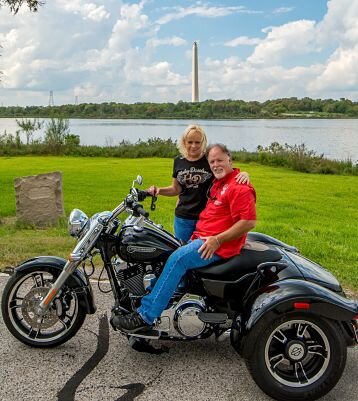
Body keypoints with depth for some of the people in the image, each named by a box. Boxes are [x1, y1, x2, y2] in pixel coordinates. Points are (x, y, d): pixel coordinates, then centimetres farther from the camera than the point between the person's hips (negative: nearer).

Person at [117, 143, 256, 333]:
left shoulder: (239, 187, -12)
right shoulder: (218, 183, 19)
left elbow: (249, 221, -21)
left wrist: (217, 240, -22)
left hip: (218, 245, -11)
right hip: (201, 238, 11)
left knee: (177, 259, -27)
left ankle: (145, 316, -26)